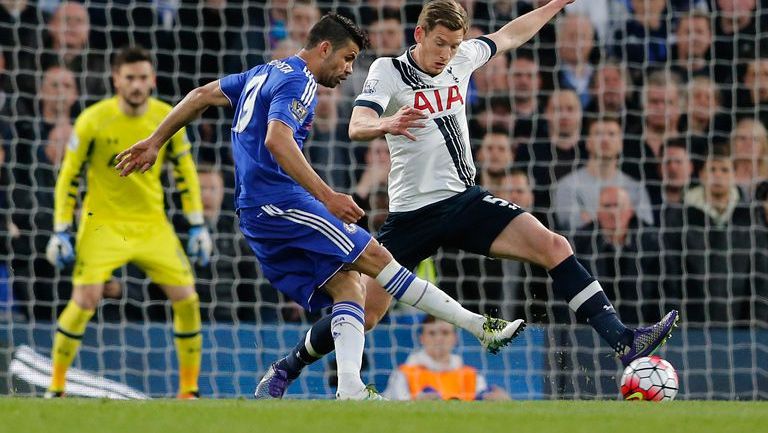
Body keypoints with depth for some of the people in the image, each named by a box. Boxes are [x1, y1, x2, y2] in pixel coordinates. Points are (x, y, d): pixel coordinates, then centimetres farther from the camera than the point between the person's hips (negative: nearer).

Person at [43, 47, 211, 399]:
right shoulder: (92, 121, -12)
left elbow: (185, 173, 7)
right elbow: (68, 177, -4)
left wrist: (198, 227, 3)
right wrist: (60, 232, -7)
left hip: (153, 225, 3)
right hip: (103, 222, -3)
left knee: (186, 298, -6)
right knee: (85, 300, -17)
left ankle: (189, 390, 8)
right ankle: (56, 387, -1)